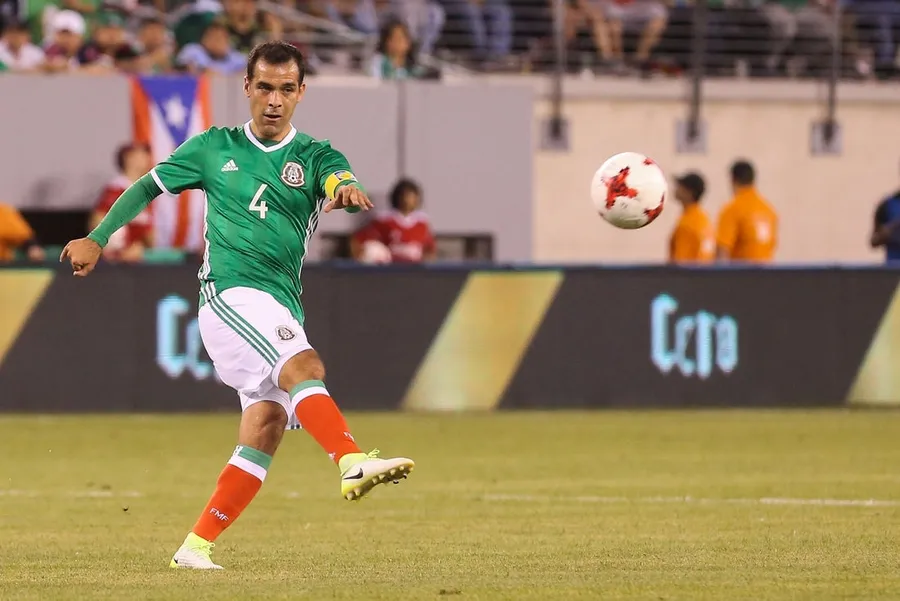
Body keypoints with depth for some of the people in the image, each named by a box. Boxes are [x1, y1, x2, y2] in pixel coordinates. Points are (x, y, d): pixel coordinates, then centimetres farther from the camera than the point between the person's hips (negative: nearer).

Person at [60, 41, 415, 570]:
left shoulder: (314, 156, 9)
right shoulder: (215, 147, 9)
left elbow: (339, 179, -15)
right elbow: (149, 187, 20)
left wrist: (348, 191, -39)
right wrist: (97, 238, 18)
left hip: (284, 309, 4)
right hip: (230, 292, -4)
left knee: (266, 431, -4)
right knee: (304, 368, -29)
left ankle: (196, 547, 3)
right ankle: (354, 463, -50)